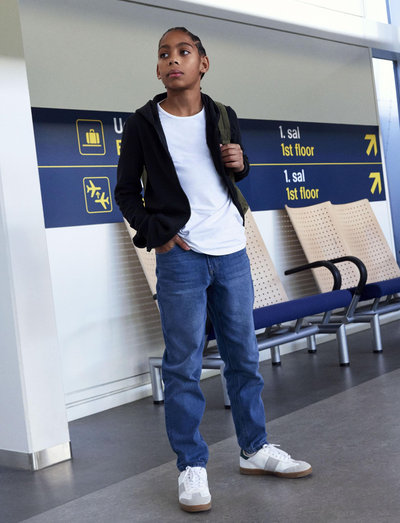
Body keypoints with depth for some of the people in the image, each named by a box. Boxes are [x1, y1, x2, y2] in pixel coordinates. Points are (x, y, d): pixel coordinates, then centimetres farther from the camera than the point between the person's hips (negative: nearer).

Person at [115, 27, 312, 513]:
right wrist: (154, 231, -9)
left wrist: (240, 162, -2)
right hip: (180, 256, -4)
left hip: (232, 252, 4)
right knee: (184, 365, -1)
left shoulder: (224, 118, 9)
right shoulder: (142, 124, -1)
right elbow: (126, 191, 4)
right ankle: (191, 466, 10)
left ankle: (254, 449, 25)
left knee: (244, 355, 11)